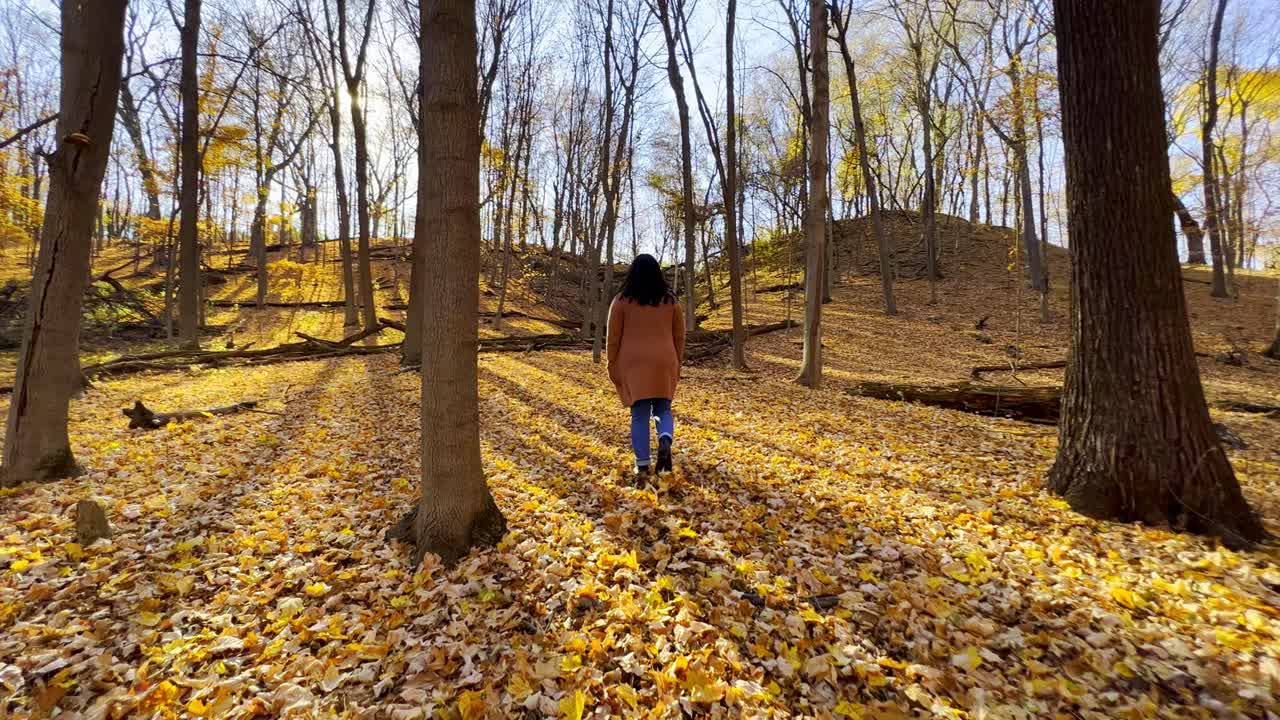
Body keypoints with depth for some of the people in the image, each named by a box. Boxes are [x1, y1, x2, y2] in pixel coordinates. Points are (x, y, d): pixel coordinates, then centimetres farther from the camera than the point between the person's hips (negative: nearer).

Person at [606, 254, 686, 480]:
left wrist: (612, 366, 8)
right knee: (663, 409, 13)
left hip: (633, 363, -1)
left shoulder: (622, 300, 0)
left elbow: (613, 337, 0)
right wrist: (677, 364, 17)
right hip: (664, 363, 1)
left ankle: (642, 465, -1)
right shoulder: (670, 300, 6)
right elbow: (679, 337, 8)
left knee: (640, 414, 3)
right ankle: (666, 441, -16)